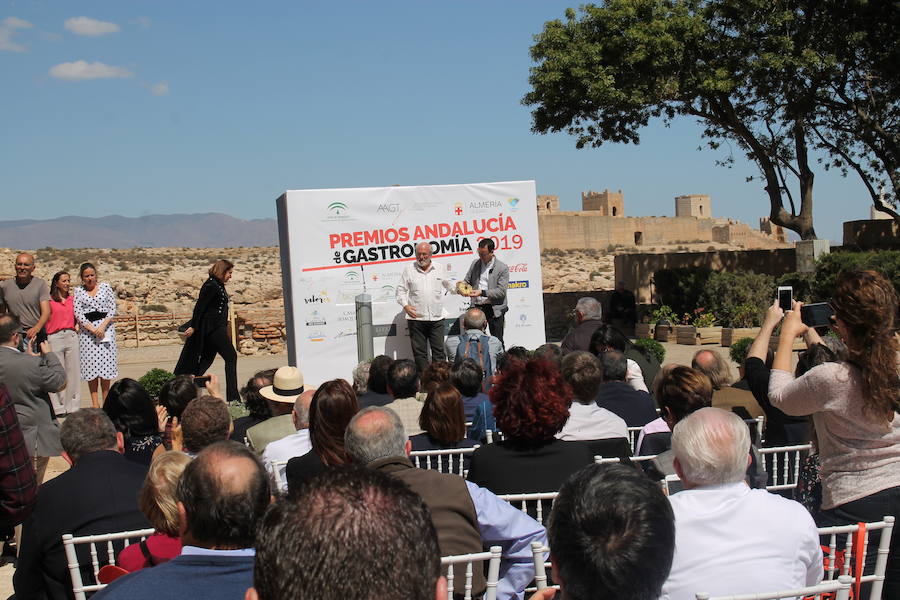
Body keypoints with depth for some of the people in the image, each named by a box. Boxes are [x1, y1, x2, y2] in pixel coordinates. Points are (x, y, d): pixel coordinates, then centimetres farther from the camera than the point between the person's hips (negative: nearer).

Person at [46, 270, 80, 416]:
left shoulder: (72, 299, 13)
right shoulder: (49, 300, -2)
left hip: (71, 336, 4)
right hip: (54, 338, -4)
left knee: (73, 371, 4)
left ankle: (72, 406, 12)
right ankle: (59, 408, 6)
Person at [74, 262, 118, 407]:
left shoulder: (105, 287, 7)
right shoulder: (78, 290, 7)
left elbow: (113, 309, 2)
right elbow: (78, 312, 0)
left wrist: (103, 326, -10)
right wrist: (92, 328, -10)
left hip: (105, 328, 0)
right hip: (86, 330, 0)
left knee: (106, 363, -3)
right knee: (90, 365, -1)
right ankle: (95, 403, 3)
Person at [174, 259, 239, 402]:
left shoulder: (218, 285, 14)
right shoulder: (211, 286, -15)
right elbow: (200, 306, -18)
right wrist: (193, 326, -18)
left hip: (217, 327, 10)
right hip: (213, 328, -10)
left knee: (207, 359, 13)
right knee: (231, 357, -9)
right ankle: (232, 396, -9)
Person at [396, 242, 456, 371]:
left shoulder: (439, 268, 9)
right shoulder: (409, 269, 3)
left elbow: (447, 284, 26)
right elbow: (401, 290, 5)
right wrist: (405, 305, -8)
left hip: (436, 318, 1)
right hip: (416, 318, -1)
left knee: (439, 350, 1)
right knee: (419, 351, 2)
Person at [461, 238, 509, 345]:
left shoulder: (502, 268, -6)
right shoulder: (475, 263, 10)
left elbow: (501, 291, -12)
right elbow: (467, 281, 18)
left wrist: (482, 292, -22)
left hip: (494, 309, -4)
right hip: (477, 307, 4)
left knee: (497, 341, 2)